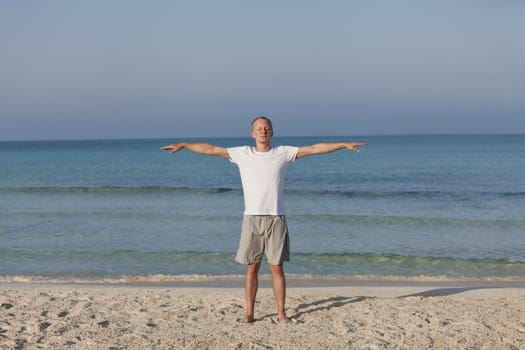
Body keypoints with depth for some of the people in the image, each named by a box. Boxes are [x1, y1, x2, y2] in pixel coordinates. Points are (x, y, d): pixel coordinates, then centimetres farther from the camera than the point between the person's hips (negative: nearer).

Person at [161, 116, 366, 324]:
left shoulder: (284, 153, 5)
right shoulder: (242, 154, 6)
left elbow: (315, 148, 2)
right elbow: (210, 149, 7)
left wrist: (344, 144, -2)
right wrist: (182, 145, 6)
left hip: (276, 219, 0)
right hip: (252, 219, 0)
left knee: (277, 268, 3)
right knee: (252, 268, 5)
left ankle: (281, 313, 9)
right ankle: (249, 312, 12)